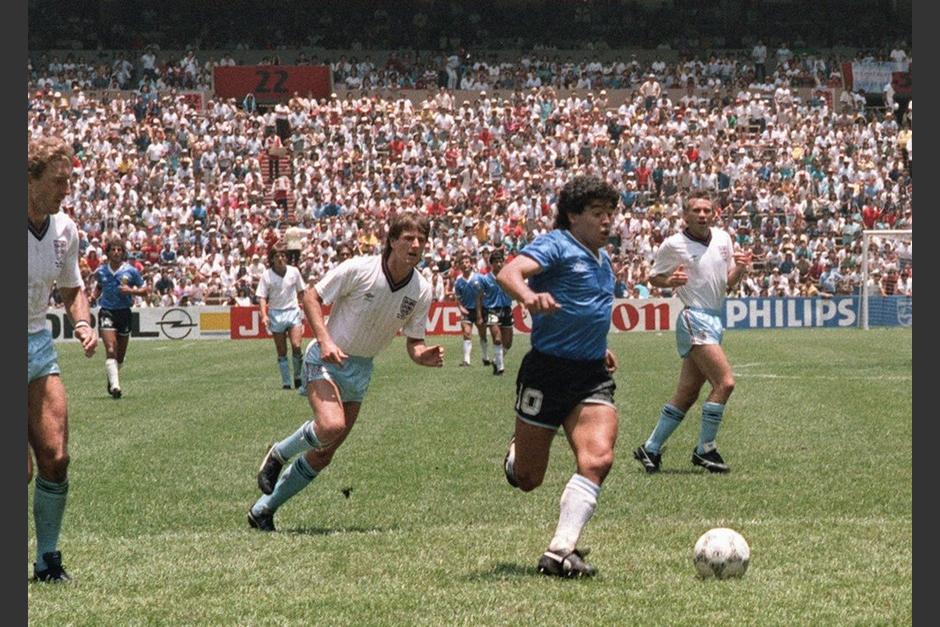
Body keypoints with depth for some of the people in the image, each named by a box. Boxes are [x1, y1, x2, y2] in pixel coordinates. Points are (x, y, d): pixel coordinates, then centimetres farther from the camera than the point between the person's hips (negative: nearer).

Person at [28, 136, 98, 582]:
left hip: (39, 345, 6)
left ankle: (48, 559, 10)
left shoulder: (65, 230, 4)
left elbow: (72, 289, 20)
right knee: (21, 469, -12)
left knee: (55, 458, -2)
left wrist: (82, 324, 1)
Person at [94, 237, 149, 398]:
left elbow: (145, 290, 5)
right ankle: (115, 385, -24)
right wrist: (95, 296, 6)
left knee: (120, 354, 9)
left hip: (124, 312, 1)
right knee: (110, 350, -18)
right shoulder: (101, 272, 3)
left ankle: (112, 382, 32)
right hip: (107, 312, -1)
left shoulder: (131, 271, -1)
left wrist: (131, 290, -13)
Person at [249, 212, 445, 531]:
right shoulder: (358, 269, -19)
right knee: (332, 425, -32)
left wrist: (424, 355, -20)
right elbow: (311, 297, -10)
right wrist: (325, 340, -22)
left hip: (361, 371, 6)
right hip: (327, 358, -5)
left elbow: (413, 342, 3)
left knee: (322, 456, 6)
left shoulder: (422, 291, -5)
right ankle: (278, 454, -1)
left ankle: (262, 510, 21)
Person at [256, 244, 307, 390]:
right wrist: (264, 315, -17)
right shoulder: (266, 275, -3)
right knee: (281, 352, 2)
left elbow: (301, 293, 12)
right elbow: (262, 297, -4)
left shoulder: (294, 271, 2)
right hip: (276, 314, 0)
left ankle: (298, 378, 3)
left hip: (293, 311, 0)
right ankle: (286, 382, 9)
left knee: (296, 346, -16)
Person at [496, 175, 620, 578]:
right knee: (527, 479, 4)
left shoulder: (602, 258, 16)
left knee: (598, 459, -19)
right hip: (547, 372, -6)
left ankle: (559, 552, -17)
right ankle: (515, 454, 42)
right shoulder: (556, 245, -8)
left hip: (593, 376, 6)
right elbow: (509, 273, -28)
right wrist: (529, 297, -49)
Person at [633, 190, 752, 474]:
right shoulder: (673, 244, -6)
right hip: (694, 319, -7)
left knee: (687, 394, 8)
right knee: (725, 382, -18)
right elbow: (653, 277, 6)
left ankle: (651, 449, 17)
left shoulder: (723, 238, 10)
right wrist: (670, 281, -15)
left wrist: (740, 268, -4)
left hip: (714, 319, 7)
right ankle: (705, 449, -7)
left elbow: (728, 282, 17)